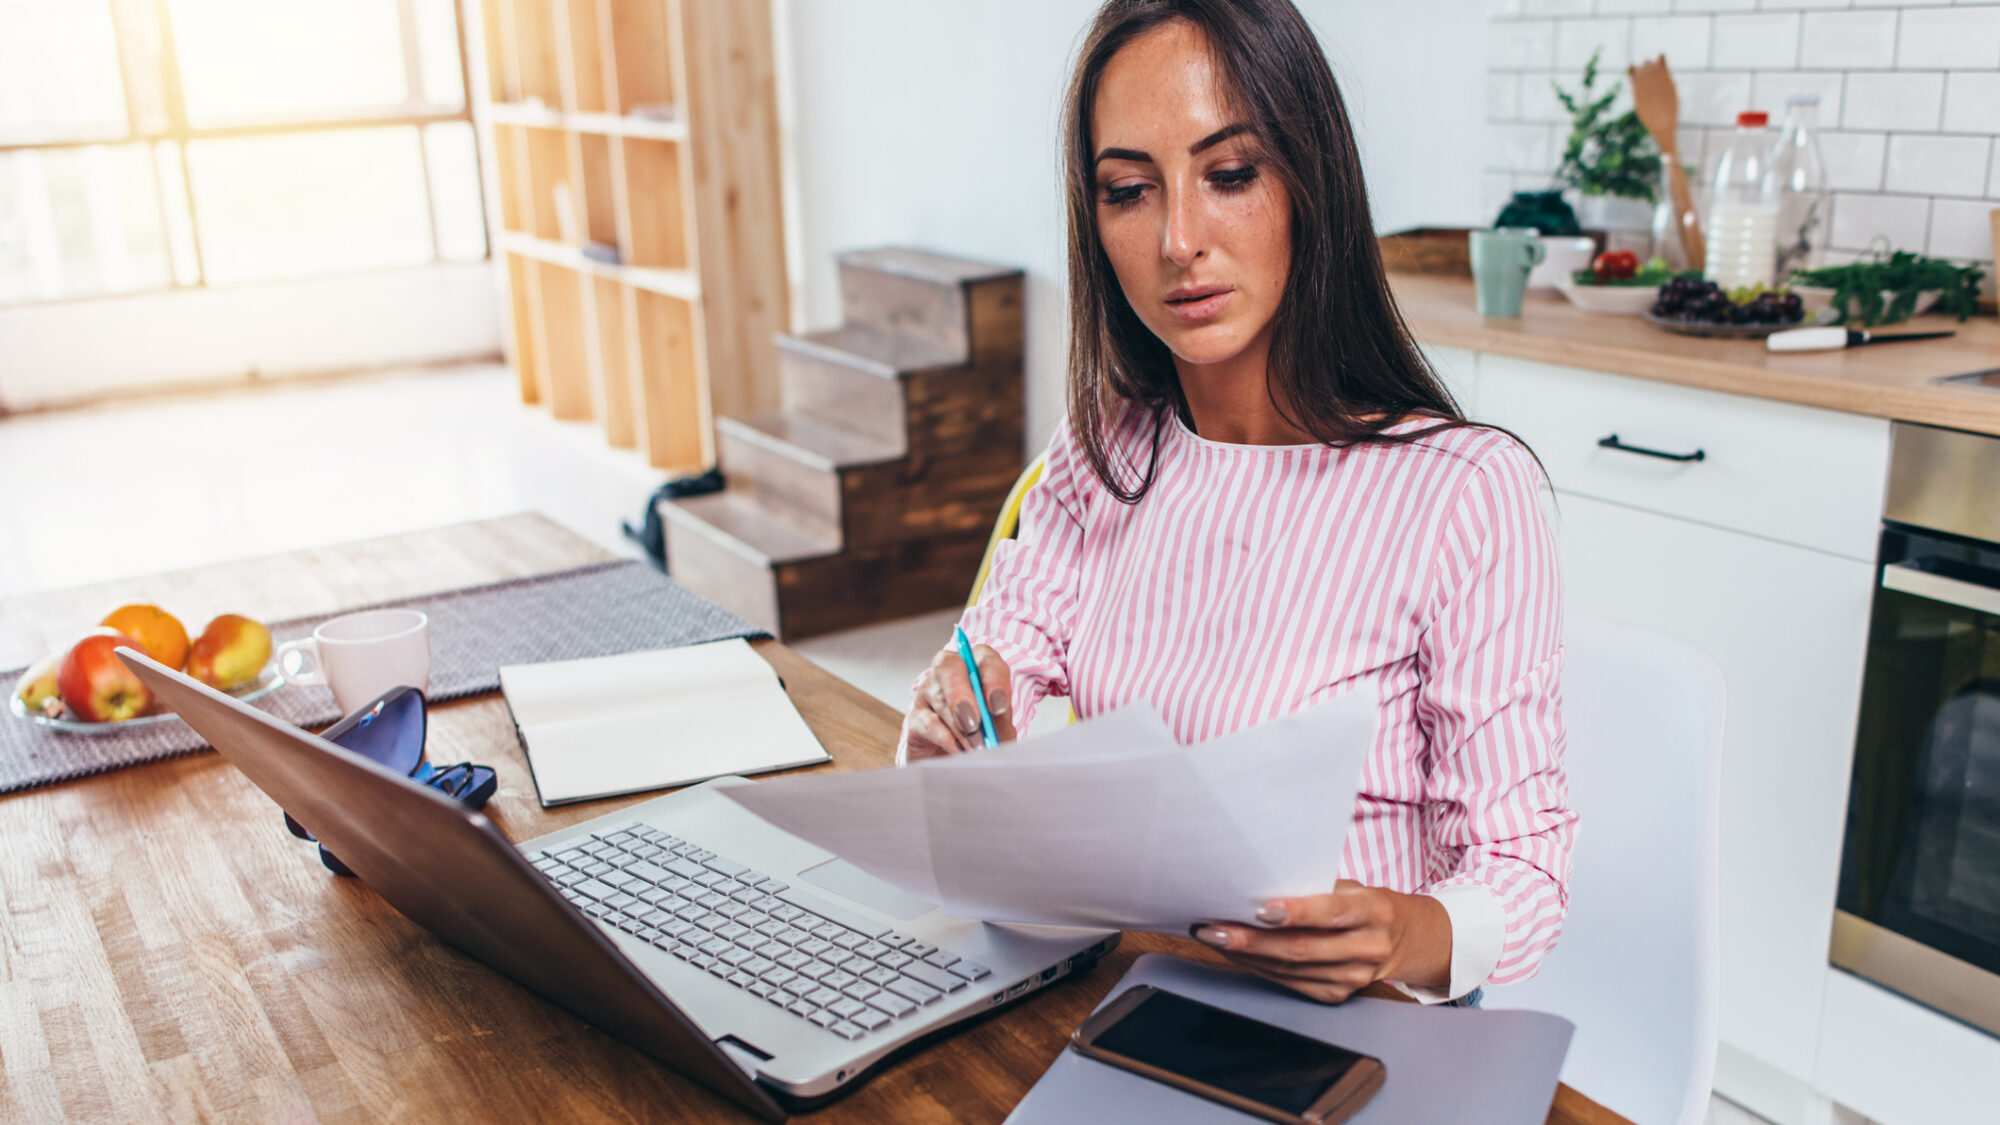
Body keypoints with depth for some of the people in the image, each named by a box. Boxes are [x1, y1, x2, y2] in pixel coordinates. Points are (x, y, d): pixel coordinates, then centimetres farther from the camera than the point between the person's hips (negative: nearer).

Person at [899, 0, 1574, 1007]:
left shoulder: (1466, 490, -14)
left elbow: (1521, 871, -11)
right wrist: (951, 723, -20)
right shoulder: (1102, 448, 4)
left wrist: (1402, 936, -31)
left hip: (1343, 1035, -4)